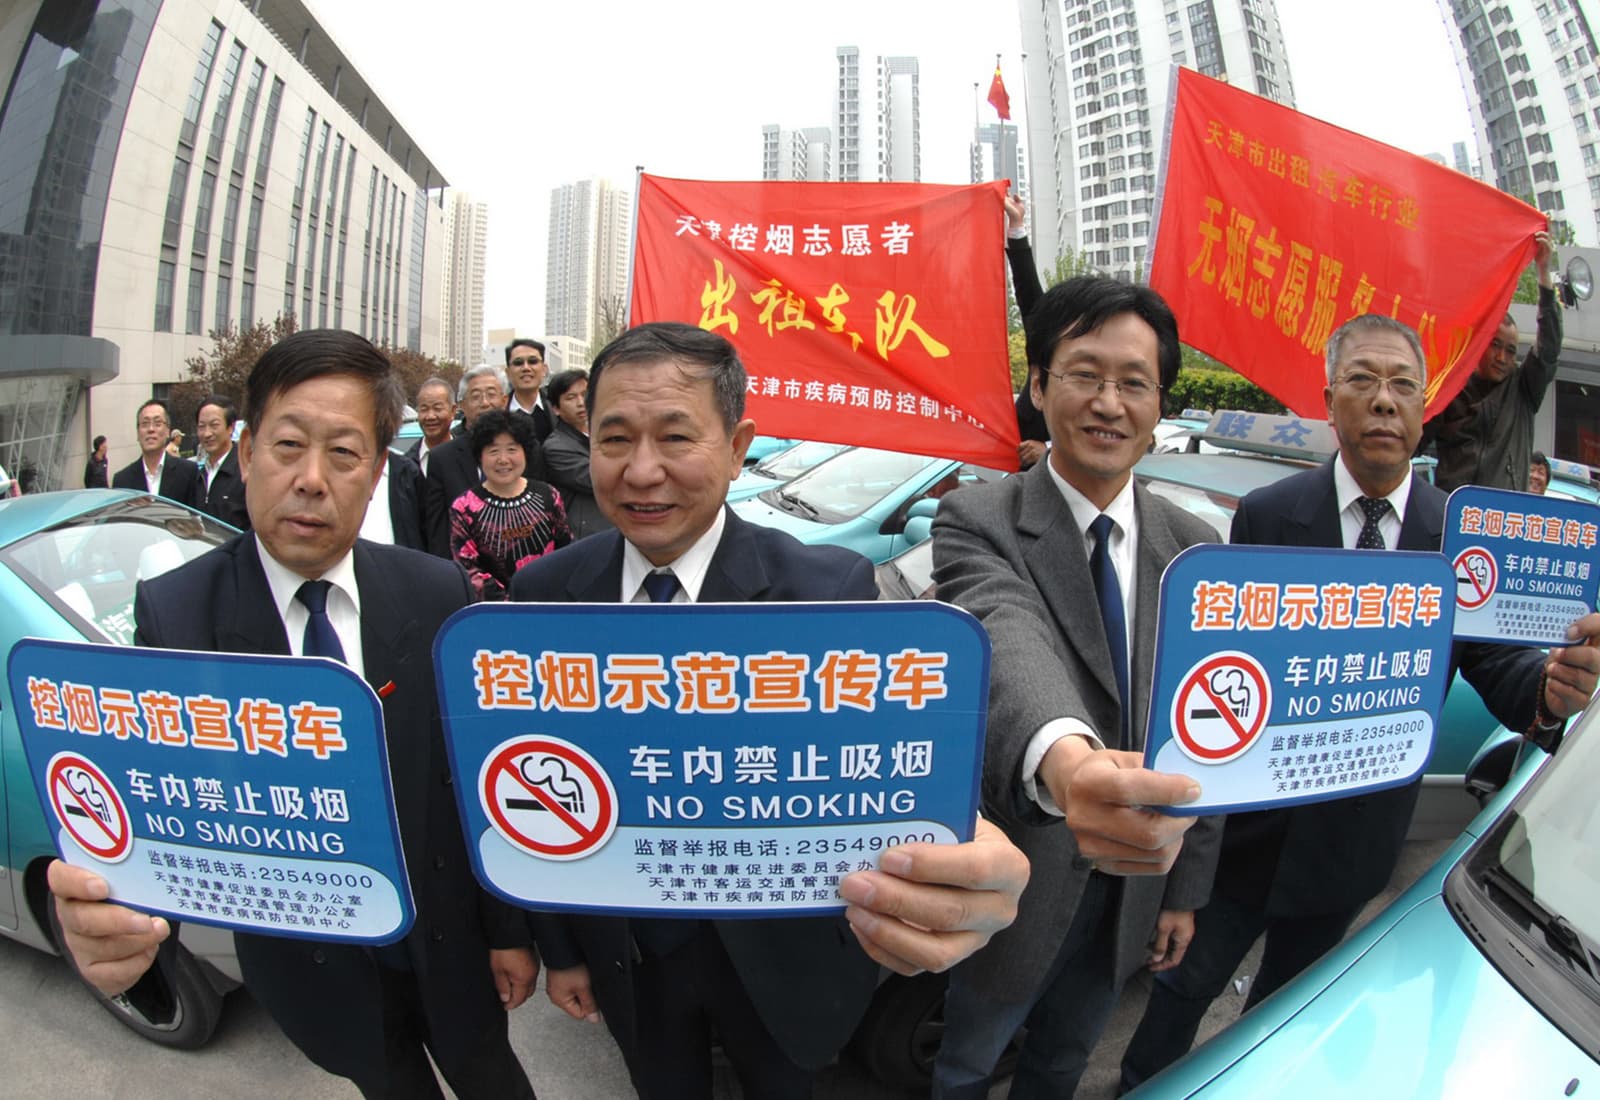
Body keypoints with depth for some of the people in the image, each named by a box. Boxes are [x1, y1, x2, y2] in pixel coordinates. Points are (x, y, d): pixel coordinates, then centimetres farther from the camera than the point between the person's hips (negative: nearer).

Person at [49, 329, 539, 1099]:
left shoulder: (439, 595, -15)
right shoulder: (173, 612, -15)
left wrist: (510, 928, -3)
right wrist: (110, 913, -37)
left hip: (447, 940, 0)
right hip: (313, 961, 1)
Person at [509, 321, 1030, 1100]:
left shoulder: (829, 590, -22)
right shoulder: (544, 592, -12)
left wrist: (946, 860, -53)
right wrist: (560, 947, 4)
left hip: (780, 954, -2)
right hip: (626, 951, 2)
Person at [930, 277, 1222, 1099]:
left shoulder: (1195, 550, -4)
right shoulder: (977, 523, -19)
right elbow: (1007, 640, -41)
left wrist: (1185, 888, 5)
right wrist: (1061, 760, -62)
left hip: (1132, 885, 4)